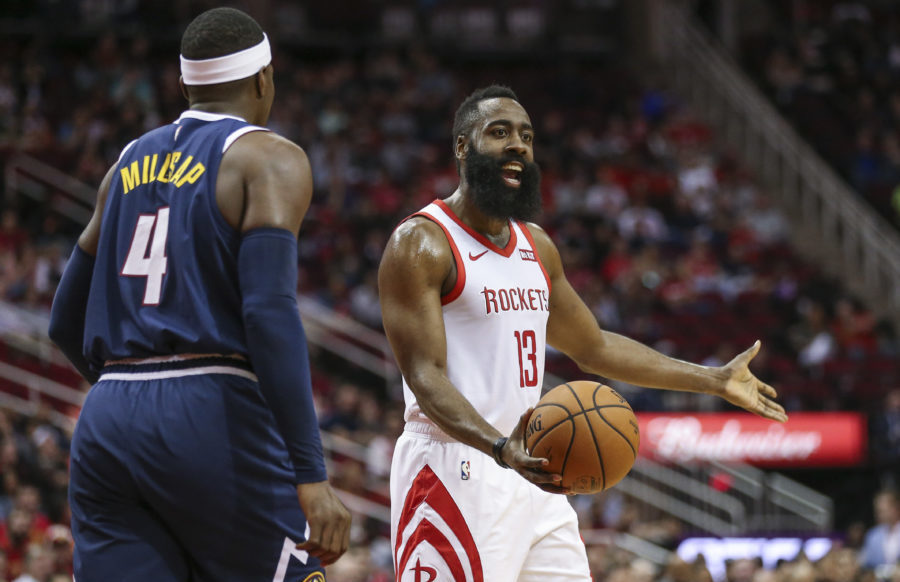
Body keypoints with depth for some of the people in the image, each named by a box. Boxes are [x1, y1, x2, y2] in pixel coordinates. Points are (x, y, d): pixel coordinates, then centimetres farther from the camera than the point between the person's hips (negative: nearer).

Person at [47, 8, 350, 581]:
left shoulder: (130, 163, 20)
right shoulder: (270, 160, 0)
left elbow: (67, 324, 24)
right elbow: (270, 312, -15)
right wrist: (312, 477, -19)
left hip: (106, 426, 6)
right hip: (216, 422, -6)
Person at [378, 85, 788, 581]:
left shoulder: (537, 247, 16)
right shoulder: (421, 244, -9)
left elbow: (594, 348, 27)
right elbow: (425, 375, -18)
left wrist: (714, 381, 25)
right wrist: (500, 448, -34)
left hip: (533, 476, 8)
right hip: (455, 474, -8)